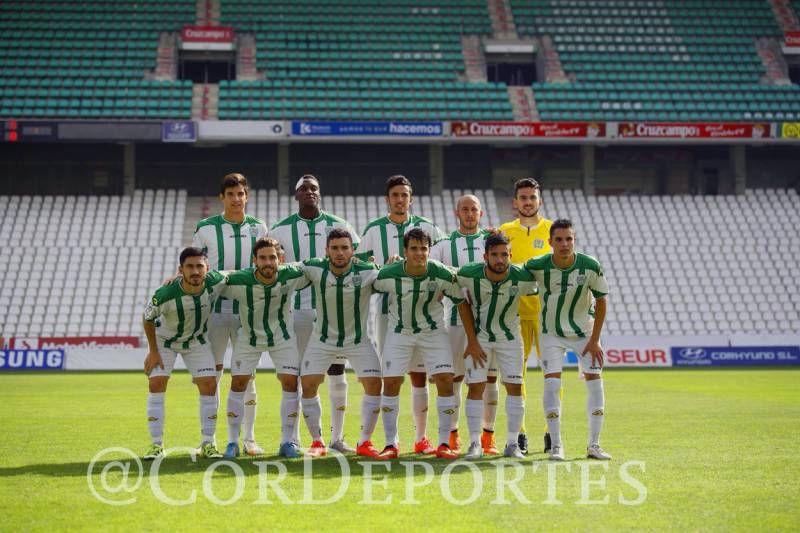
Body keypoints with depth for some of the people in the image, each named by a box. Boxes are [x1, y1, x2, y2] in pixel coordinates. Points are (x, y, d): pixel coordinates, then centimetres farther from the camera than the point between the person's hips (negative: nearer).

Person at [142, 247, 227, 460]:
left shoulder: (215, 282, -29)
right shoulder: (165, 295, -35)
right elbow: (148, 318, -15)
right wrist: (153, 351, -11)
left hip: (197, 340, 2)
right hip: (164, 339, -2)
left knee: (209, 384, -8)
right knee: (156, 384, -13)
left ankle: (208, 443, 3)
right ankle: (156, 444, -4)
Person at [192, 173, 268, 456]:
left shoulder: (259, 228, 8)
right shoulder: (206, 228, 2)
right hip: (215, 308, -1)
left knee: (247, 374, 4)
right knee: (212, 374, 0)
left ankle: (249, 438, 11)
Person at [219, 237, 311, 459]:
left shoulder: (291, 275, -24)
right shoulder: (239, 280, -27)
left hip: (282, 337, 1)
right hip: (249, 337, -1)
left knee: (290, 383, -7)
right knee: (238, 384, -3)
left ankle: (287, 442, 5)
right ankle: (232, 442, 10)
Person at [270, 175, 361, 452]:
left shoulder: (339, 226, 7)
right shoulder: (280, 230, 5)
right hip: (297, 310, -1)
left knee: (337, 374, 2)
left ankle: (337, 437, 9)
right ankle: (293, 438, 8)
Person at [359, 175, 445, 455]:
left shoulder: (427, 228, 8)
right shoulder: (373, 230, 7)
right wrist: (386, 268, -12)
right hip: (385, 308, 0)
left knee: (420, 375, 1)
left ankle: (421, 437, 8)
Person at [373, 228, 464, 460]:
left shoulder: (442, 274, -20)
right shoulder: (389, 275, -22)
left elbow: (462, 302, -5)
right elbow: (372, 288, 1)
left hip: (433, 332, 0)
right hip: (399, 332, 0)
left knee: (445, 380, -11)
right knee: (390, 383, -5)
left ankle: (444, 443, -1)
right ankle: (391, 444, 7)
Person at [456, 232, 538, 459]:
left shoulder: (523, 278, -23)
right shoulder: (469, 275, -22)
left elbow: (533, 291, -1)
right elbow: (463, 304, -8)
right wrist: (472, 341, -9)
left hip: (510, 336, 1)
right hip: (478, 335, -1)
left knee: (515, 387, -2)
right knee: (476, 387, -6)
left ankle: (512, 443, 8)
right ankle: (475, 444, 1)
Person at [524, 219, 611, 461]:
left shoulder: (591, 267, -19)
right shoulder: (537, 266, -20)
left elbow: (601, 300, -7)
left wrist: (594, 340, -8)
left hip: (585, 332, 1)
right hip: (551, 334, -1)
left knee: (595, 384, -4)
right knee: (551, 384, -11)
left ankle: (594, 445, 7)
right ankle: (556, 446, -3)